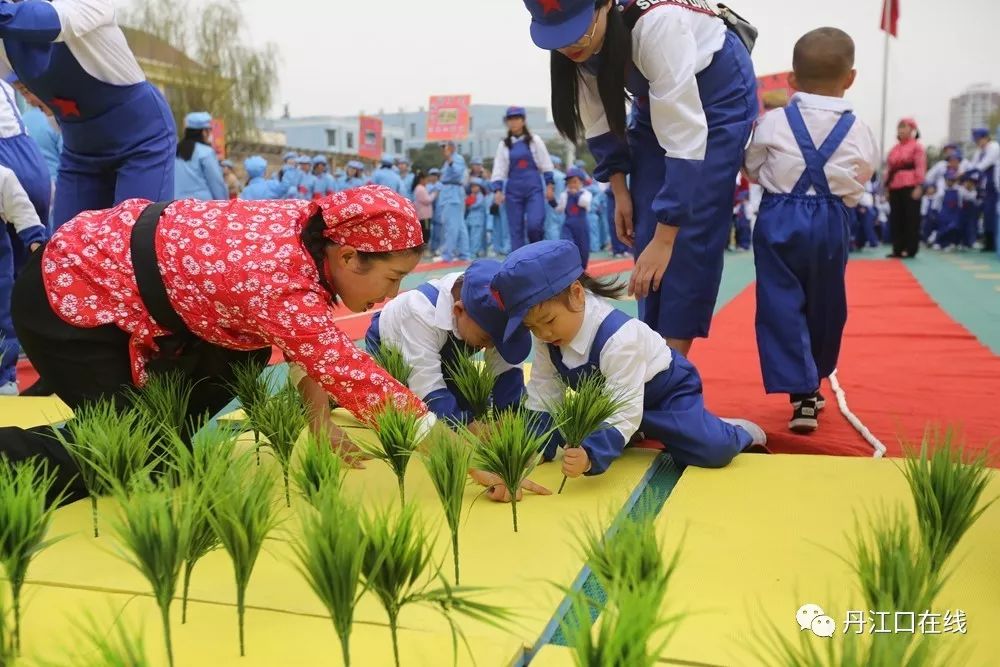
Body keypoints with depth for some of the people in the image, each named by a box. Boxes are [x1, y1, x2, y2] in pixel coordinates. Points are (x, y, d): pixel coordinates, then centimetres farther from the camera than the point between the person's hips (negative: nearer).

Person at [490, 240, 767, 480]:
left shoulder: (618, 339, -38)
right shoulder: (547, 335, -18)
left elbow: (626, 412, -41)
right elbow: (542, 398, -11)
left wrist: (591, 456, -56)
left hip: (664, 390, -7)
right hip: (606, 400, 7)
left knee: (712, 451, -24)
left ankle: (738, 434, 11)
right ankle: (635, 434, 23)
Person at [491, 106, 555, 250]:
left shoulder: (534, 140, 4)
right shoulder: (504, 144, 8)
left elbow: (546, 164, 5)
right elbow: (499, 169, 6)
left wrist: (549, 184, 0)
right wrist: (497, 189, -5)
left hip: (534, 189, -2)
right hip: (513, 191, 2)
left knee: (534, 224, -18)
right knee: (516, 229, 1)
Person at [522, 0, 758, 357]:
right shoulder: (578, 41, -20)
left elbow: (685, 141, -38)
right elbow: (599, 123, -4)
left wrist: (664, 242, -36)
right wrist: (620, 191, -6)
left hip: (719, 96, -5)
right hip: (657, 98, 6)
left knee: (692, 235, -14)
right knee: (645, 237, -3)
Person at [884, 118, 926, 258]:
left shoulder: (917, 146, -2)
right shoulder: (894, 149, 17)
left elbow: (920, 167, -9)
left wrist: (919, 186, -16)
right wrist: (886, 186, 12)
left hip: (910, 186, -6)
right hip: (894, 187, 6)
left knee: (910, 218, -2)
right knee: (895, 218, 6)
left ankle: (909, 249, 2)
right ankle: (898, 249, 12)